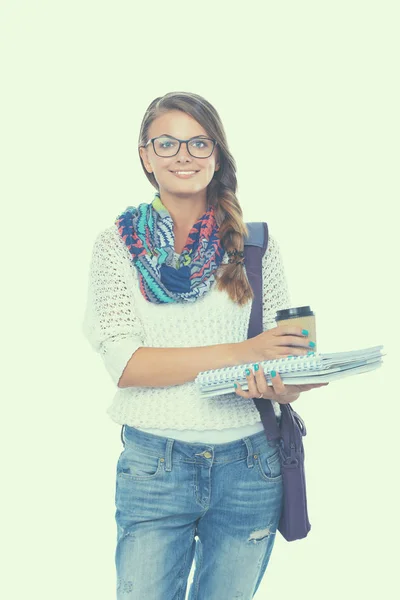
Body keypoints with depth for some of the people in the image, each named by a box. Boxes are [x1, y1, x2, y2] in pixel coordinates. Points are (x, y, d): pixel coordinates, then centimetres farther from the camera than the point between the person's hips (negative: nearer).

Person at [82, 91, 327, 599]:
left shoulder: (255, 246, 4)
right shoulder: (117, 245, 0)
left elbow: (285, 354, 5)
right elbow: (124, 362, -10)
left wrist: (283, 387, -20)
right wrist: (240, 353, -20)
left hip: (249, 466, 2)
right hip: (154, 465, -1)